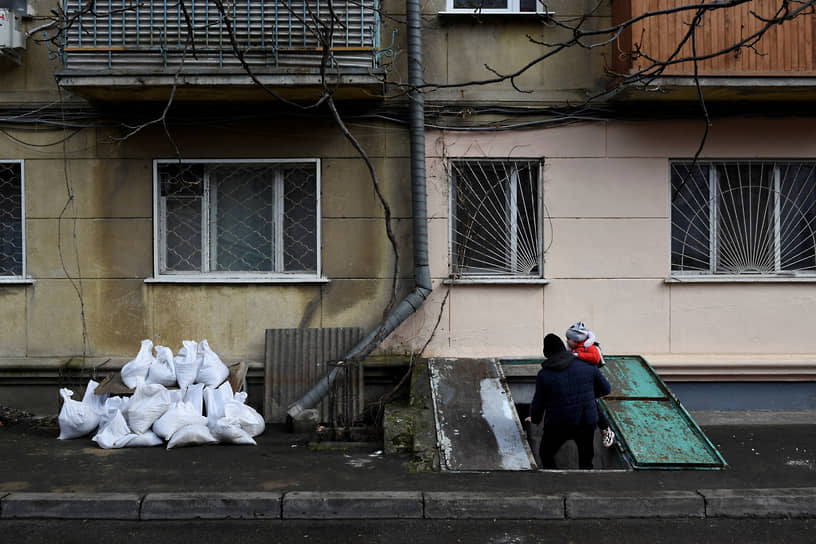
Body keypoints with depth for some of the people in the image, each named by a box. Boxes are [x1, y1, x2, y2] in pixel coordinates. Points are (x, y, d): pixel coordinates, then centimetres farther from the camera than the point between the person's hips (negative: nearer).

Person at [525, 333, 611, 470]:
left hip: (558, 425, -2)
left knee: (546, 454, 22)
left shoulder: (544, 374, -12)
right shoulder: (587, 366, -5)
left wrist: (534, 418, 15)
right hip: (587, 421, 3)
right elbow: (606, 389, 7)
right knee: (586, 458, 23)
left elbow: (539, 402, -5)